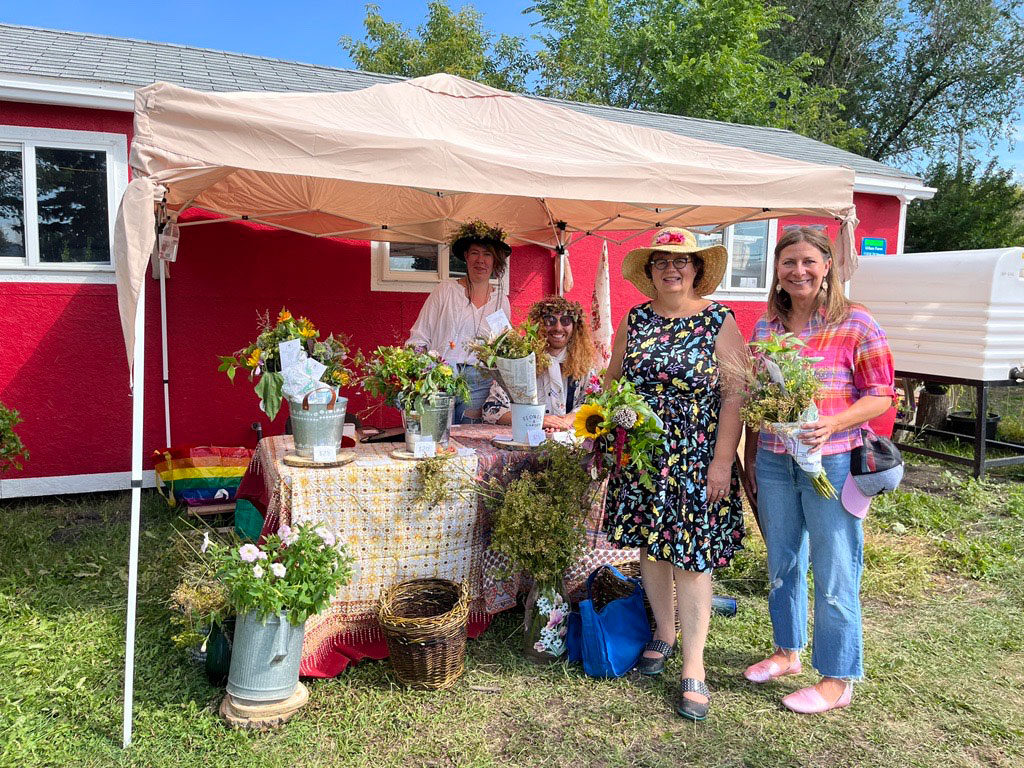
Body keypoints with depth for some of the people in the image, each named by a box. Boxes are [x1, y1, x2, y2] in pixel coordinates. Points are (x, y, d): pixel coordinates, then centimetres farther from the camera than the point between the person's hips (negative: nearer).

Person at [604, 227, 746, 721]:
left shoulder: (718, 321, -5)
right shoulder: (634, 321, 6)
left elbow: (735, 395, -8)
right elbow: (611, 381, 13)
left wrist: (722, 460, -14)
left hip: (696, 458, -4)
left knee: (691, 556, -1)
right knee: (648, 545, 12)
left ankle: (693, 667, 11)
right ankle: (664, 633, 34)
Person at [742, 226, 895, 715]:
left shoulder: (856, 324, -6)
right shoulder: (765, 327, 8)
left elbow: (880, 396, -7)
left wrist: (833, 423, -23)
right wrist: (749, 456, 12)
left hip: (833, 462, -5)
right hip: (774, 462, 5)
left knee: (834, 575, 4)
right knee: (782, 565, 17)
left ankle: (838, 680, 20)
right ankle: (788, 652, 37)